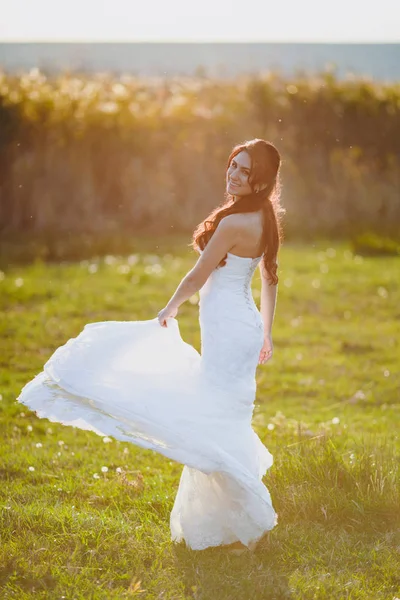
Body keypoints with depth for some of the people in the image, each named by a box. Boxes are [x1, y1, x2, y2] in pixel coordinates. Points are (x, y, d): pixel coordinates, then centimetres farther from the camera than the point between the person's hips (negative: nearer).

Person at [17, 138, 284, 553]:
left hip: (229, 333, -10)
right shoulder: (263, 220, 7)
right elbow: (270, 279, 17)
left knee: (220, 426, -3)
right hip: (242, 327, 10)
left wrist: (168, 312, 5)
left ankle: (251, 525, 4)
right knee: (218, 424, 19)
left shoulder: (234, 223, -21)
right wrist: (265, 332, 26)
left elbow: (196, 278, -12)